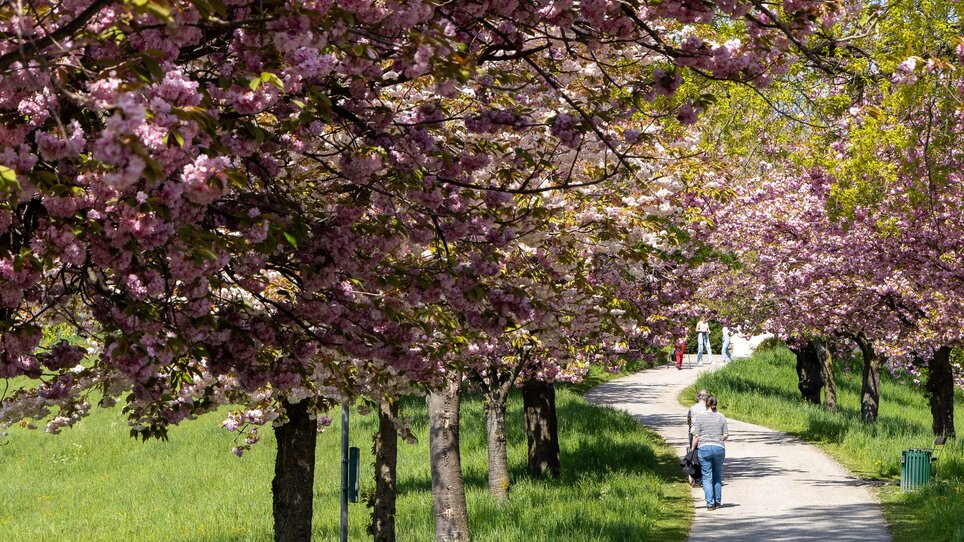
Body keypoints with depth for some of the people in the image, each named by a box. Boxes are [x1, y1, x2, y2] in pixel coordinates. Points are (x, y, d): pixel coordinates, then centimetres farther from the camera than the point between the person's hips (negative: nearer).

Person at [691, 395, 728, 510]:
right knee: (717, 476, 16)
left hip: (704, 448, -2)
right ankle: (718, 502, 19)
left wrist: (692, 449, 4)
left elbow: (696, 436, -5)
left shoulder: (700, 418, -3)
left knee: (707, 477, 1)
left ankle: (710, 503, -4)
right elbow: (726, 435, 5)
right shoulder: (721, 417, 4)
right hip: (719, 448, 2)